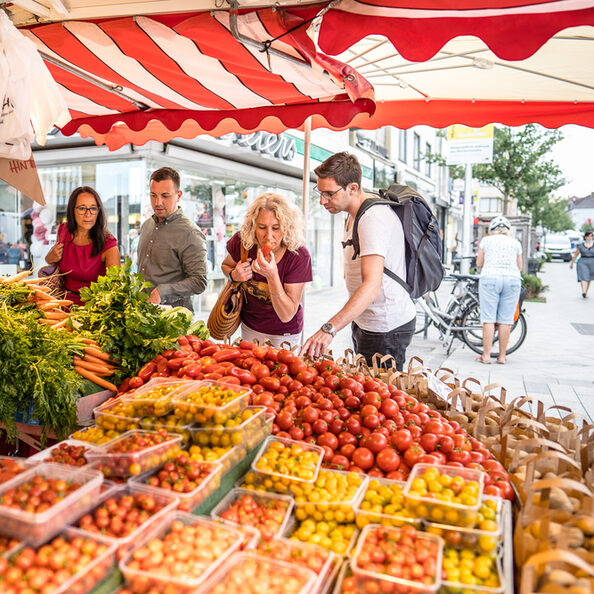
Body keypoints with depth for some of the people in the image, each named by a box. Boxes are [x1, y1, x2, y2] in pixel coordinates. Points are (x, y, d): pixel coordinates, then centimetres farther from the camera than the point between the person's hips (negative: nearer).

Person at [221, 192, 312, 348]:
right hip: (249, 327, 4)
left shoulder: (299, 257, -28)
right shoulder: (242, 242, -20)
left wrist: (272, 276, -40)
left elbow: (287, 316, -26)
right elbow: (226, 265, 6)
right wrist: (234, 275, -18)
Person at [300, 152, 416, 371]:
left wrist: (329, 328, -46)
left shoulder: (373, 218, -25)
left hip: (385, 328, -10)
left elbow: (372, 286, -38)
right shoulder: (355, 213, 8)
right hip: (364, 321, 10)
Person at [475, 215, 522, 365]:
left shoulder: (486, 240, 12)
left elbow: (479, 264, 13)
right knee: (506, 320, 4)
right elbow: (519, 267, 19)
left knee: (488, 319, 0)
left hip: (490, 278, -2)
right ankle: (502, 356, 10)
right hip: (513, 279, 2)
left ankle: (486, 355, -1)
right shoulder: (515, 243, 16)